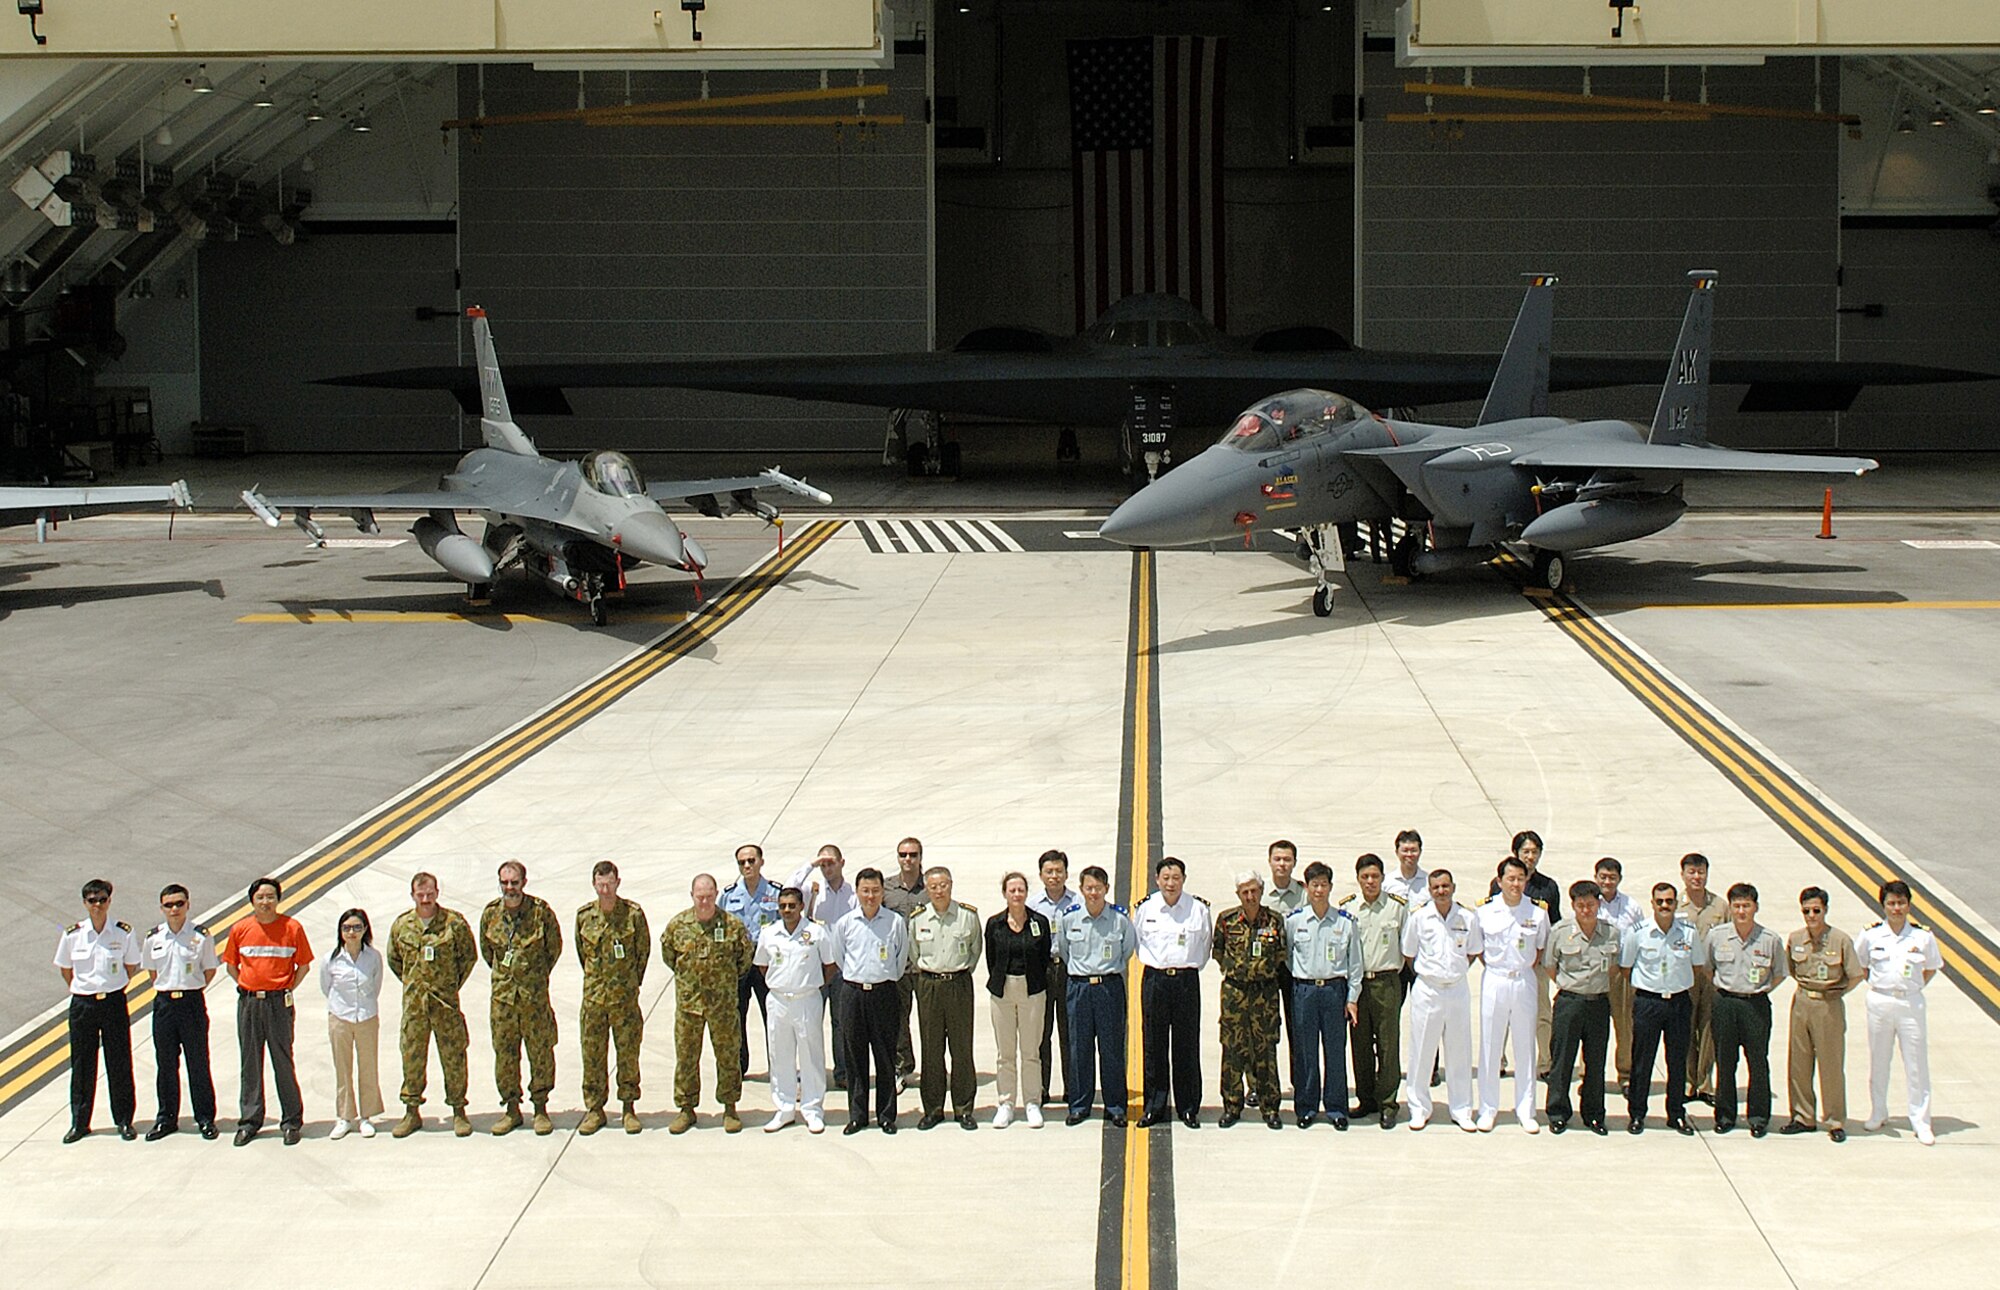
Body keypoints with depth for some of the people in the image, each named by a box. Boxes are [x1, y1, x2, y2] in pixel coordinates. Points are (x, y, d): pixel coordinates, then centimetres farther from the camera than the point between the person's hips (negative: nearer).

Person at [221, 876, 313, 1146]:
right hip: (248, 1002, 2)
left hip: (279, 1002, -2)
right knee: (250, 1063, 7)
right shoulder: (240, 929, 3)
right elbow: (231, 965, 15)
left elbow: (304, 965, 6)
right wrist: (248, 988, 7)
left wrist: (287, 991, 0)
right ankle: (249, 1121, 15)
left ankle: (291, 1122, 8)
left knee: (283, 1062, 0)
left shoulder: (292, 928, -3)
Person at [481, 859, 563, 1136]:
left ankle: (541, 1109, 10)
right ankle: (511, 1110, 14)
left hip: (535, 994, -2)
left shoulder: (540, 911, -8)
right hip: (502, 994, 3)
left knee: (541, 1051, 1)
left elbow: (555, 947, 5)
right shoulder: (490, 913, 1)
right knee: (504, 1053, 5)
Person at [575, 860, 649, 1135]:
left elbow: (643, 951, 4)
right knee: (592, 1053, 5)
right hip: (593, 996, 2)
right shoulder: (584, 915, 2)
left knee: (628, 1053, 3)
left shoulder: (633, 914, -6)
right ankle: (594, 1109, 13)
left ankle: (629, 1108, 13)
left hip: (625, 996, -2)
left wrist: (632, 983, 7)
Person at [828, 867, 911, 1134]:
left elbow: (903, 957, 11)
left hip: (884, 992, -1)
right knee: (855, 1056, 5)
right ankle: (857, 1115, 12)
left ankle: (886, 1115, 10)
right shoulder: (845, 923, 3)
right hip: (852, 992, 1)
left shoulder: (896, 922, -1)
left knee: (885, 1056, 2)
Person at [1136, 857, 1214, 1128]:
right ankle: (1154, 1107, 10)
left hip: (1187, 980, -1)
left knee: (1187, 1046, 2)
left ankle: (1189, 1108, 10)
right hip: (1154, 980, 1)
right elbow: (1136, 940, 17)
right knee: (1154, 1045, 3)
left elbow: (1206, 942, 12)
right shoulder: (1145, 908, 1)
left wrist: (1193, 965, 10)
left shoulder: (1198, 909, -2)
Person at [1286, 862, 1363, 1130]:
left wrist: (1352, 998, 2)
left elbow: (1355, 962, 4)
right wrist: (1298, 977, 8)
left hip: (1335, 989, 0)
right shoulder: (1293, 920, 1)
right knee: (1305, 1050, 4)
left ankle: (1336, 1108, 11)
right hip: (1303, 989, 0)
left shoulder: (1346, 921, 0)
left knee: (1336, 1049, 2)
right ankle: (1306, 1107, 14)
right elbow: (1286, 955, 13)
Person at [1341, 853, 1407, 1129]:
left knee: (1388, 1044, -2)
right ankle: (1366, 1099, 17)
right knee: (1361, 1044, 7)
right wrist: (1346, 982, 7)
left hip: (1386, 981, -2)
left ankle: (1387, 1104, 3)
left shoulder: (1398, 906, 0)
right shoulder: (1346, 907, 5)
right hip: (1355, 981, 2)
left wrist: (1396, 970, 4)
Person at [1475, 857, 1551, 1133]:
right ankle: (1488, 1109, 13)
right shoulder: (1484, 911, -3)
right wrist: (1492, 966, 5)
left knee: (1525, 1048, 6)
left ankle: (1525, 1111, 14)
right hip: (1494, 982, -1)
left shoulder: (1538, 912, -2)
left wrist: (1532, 968, 5)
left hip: (1525, 982, 1)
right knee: (1490, 1046, 3)